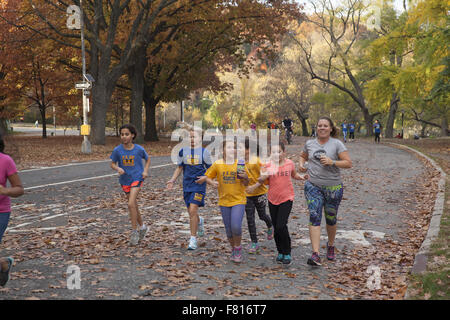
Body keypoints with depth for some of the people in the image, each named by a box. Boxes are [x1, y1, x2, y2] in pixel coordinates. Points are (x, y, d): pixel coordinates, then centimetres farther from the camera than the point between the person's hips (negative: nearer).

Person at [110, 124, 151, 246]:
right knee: (134, 206, 14)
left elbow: (147, 159, 9)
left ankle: (134, 231, -7)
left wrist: (145, 171, -5)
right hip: (125, 180, 3)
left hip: (137, 178, -3)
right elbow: (113, 164, 4)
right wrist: (118, 169, -17)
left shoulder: (139, 149, -9)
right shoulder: (117, 150, -7)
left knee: (131, 204, -18)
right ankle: (142, 227, 35)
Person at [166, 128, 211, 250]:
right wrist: (172, 180, 5)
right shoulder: (183, 152, 8)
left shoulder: (204, 152, -1)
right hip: (187, 186, 4)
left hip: (199, 185, -4)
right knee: (191, 212, 9)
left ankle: (193, 239, -7)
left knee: (192, 210, -15)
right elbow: (179, 168, 16)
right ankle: (199, 222, 46)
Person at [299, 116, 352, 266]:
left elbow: (348, 163, -9)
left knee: (331, 219, 12)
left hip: (333, 187, -1)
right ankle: (315, 254, -18)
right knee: (314, 217, -12)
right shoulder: (309, 144, 6)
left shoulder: (336, 144, -5)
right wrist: (301, 164, 5)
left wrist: (332, 162, -22)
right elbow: (303, 156, 26)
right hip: (313, 186, 2)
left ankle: (330, 246, 40)